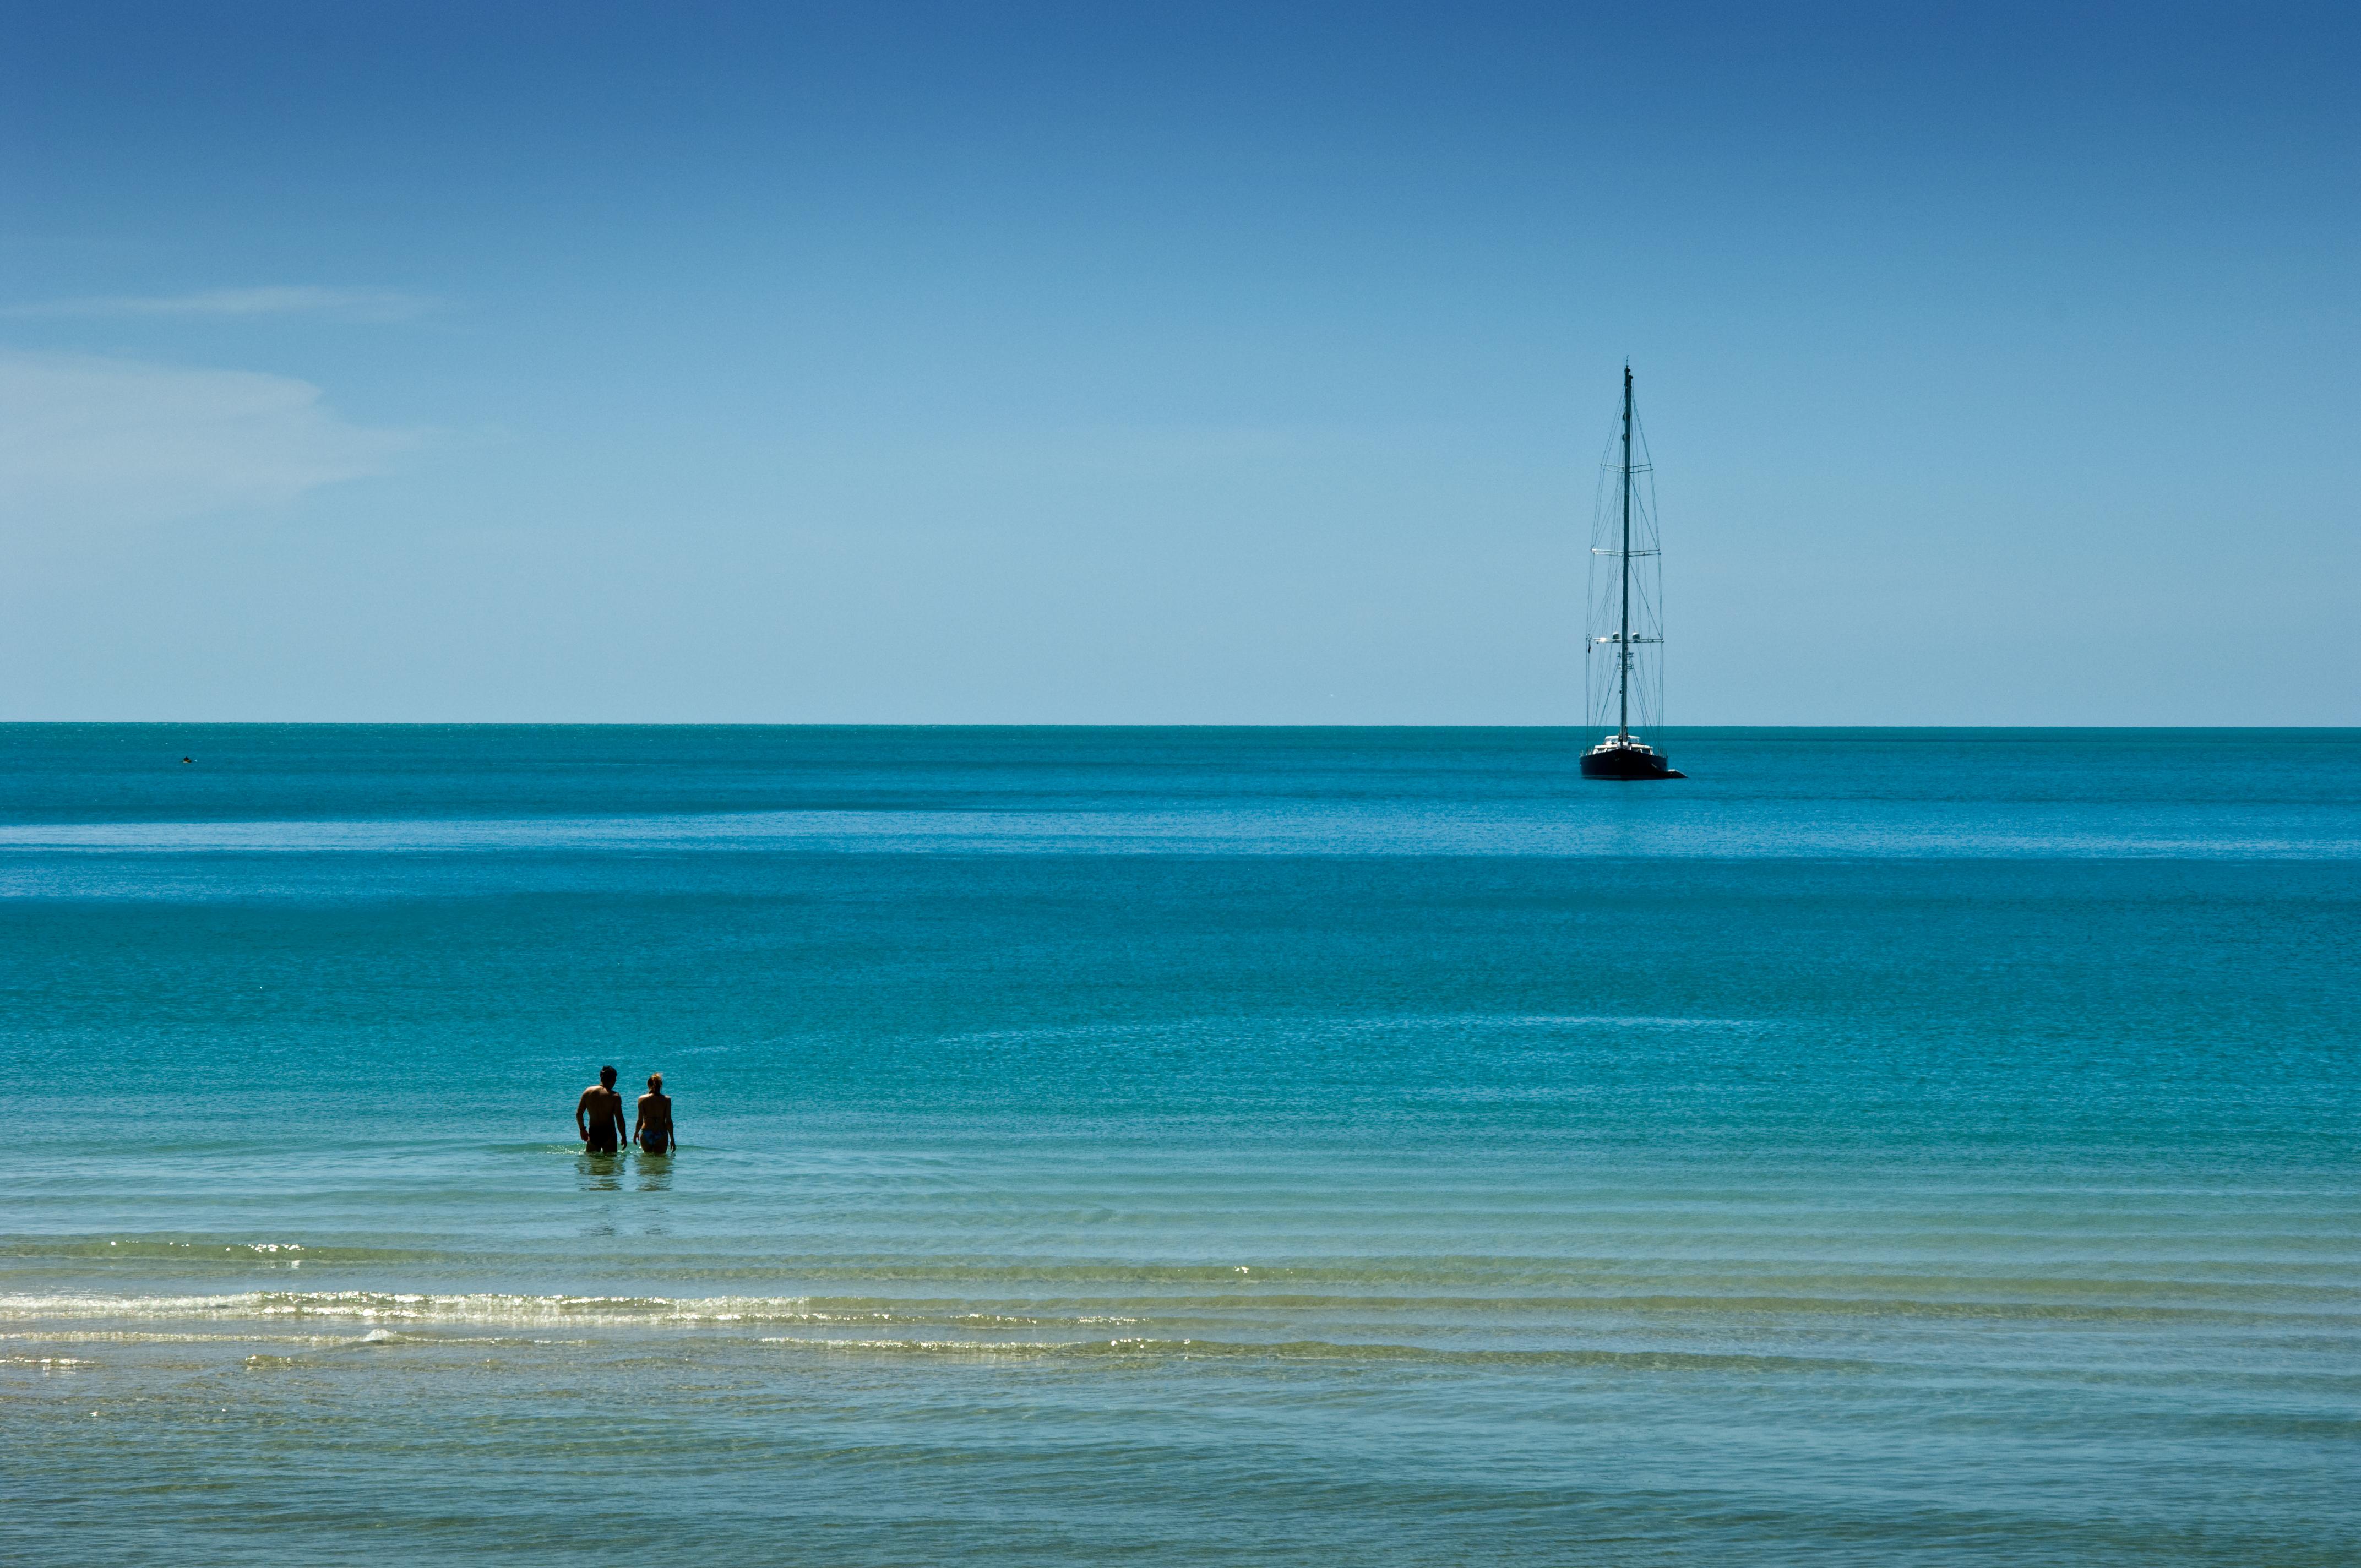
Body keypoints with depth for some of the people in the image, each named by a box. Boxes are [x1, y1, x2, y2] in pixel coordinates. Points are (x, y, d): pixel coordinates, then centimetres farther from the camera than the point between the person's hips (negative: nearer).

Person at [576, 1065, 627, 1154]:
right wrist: (624, 1137, 1)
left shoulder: (588, 1092, 1)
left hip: (593, 1133, 3)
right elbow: (619, 1119, -10)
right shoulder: (615, 1097, -10)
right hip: (608, 1133, -3)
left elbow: (579, 1113, 5)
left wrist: (582, 1129, 20)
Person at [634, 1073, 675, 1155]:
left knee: (647, 1155, 24)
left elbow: (640, 1120, -3)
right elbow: (669, 1121, -5)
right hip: (662, 1135, -1)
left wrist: (636, 1133, 15)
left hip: (646, 1134, 1)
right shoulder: (666, 1100, -5)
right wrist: (672, 1139, 4)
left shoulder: (642, 1099, -4)